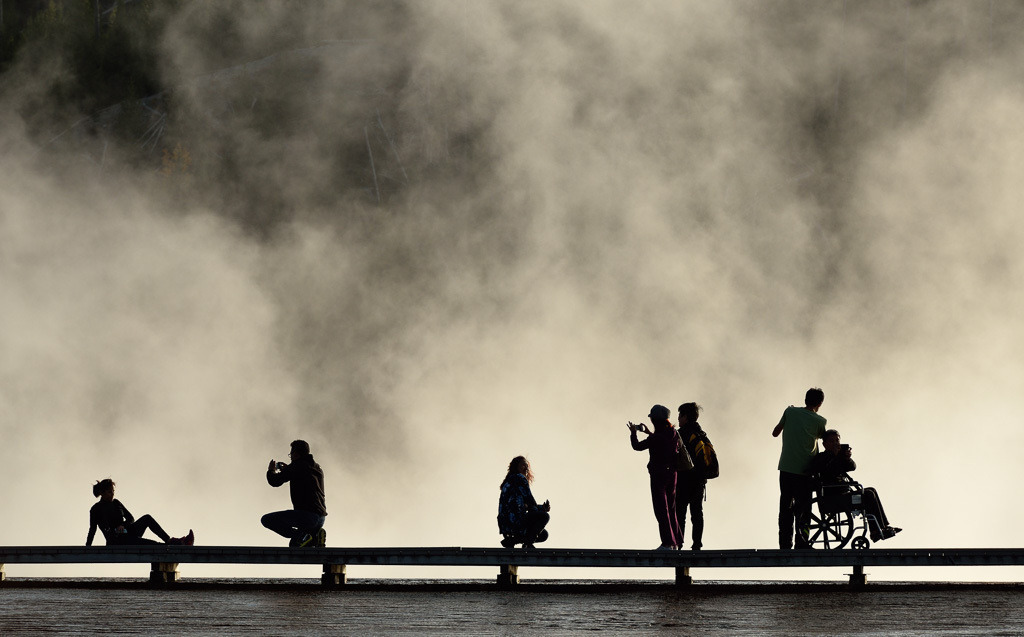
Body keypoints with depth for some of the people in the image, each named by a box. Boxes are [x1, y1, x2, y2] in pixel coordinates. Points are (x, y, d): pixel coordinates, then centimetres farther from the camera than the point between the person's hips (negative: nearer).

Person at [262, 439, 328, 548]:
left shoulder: (297, 466, -4)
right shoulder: (318, 469, 21)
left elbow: (275, 481, -3)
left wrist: (271, 471, 19)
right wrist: (287, 471, 38)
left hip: (307, 514, -9)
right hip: (321, 517, 9)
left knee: (267, 520, -9)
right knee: (294, 544, 29)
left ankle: (301, 536, -17)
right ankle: (316, 537, 0)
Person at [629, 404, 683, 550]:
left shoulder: (656, 438, -19)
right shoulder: (674, 434, 2)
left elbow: (637, 446, -10)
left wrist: (633, 432, 6)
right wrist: (650, 433, 23)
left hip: (658, 475, -7)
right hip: (672, 473, 7)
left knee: (661, 510, -2)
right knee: (671, 509, 16)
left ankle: (668, 543, -6)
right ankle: (676, 542, 18)